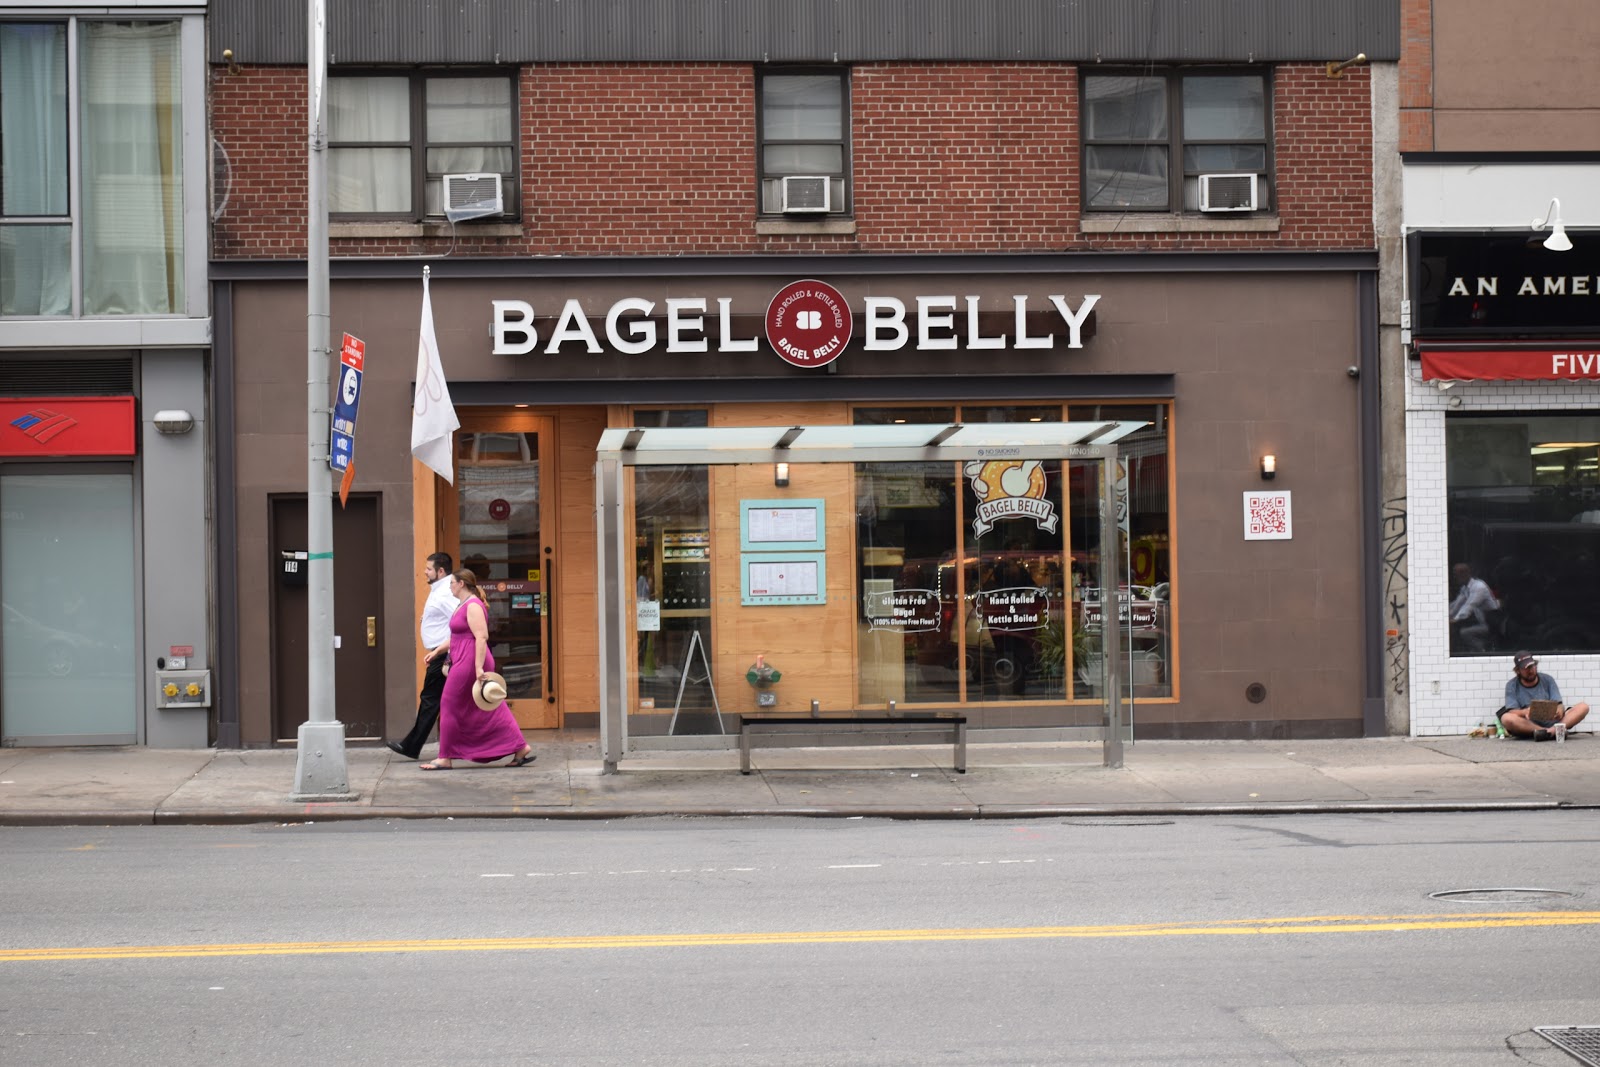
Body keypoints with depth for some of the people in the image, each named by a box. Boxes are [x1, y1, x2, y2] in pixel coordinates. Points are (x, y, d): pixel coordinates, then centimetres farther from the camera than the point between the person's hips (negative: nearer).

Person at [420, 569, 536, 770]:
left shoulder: (473, 606, -14)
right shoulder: (465, 605, 18)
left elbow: (482, 636, -22)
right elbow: (458, 637, 26)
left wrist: (479, 667, -28)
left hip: (469, 663, -10)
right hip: (466, 662, 10)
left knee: (450, 706, -2)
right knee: (490, 710, 9)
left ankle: (445, 758, 4)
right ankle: (521, 749, 7)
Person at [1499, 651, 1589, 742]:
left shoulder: (1547, 680, 10)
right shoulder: (1512, 686, 4)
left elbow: (1559, 704, 2)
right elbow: (1512, 711, -7)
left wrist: (1559, 711, -24)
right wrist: (1525, 712, -31)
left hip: (1551, 722, 3)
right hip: (1528, 725, -3)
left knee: (1583, 707, -16)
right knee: (1506, 718, -34)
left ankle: (1552, 730, -40)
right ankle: (1556, 732, -39)